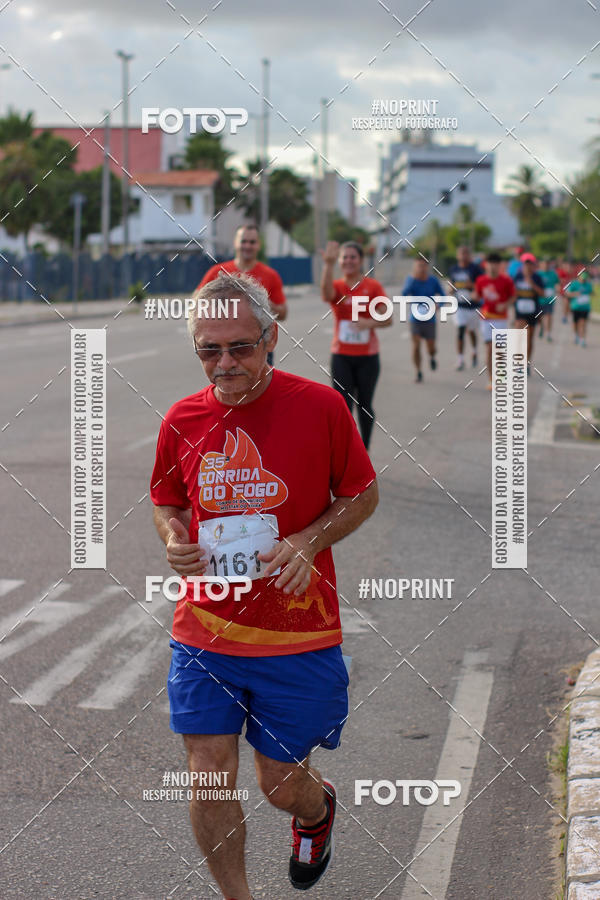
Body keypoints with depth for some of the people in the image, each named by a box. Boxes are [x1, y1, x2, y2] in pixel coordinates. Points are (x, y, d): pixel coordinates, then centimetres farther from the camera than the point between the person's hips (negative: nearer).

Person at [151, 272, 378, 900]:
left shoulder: (319, 406, -8)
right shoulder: (182, 419, 0)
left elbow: (362, 493, 3)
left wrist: (308, 541, -13)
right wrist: (173, 540, -6)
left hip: (299, 634, -2)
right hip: (204, 632, 2)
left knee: (281, 785, 9)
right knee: (209, 781, -2)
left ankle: (317, 809, 47)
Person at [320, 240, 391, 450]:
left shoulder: (373, 286, -1)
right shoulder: (337, 286, -1)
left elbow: (387, 319, -2)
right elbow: (326, 293, -27)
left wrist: (369, 323, -23)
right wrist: (328, 264, -44)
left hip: (367, 356, 0)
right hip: (341, 356, 0)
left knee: (364, 405, 10)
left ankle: (364, 451, 25)